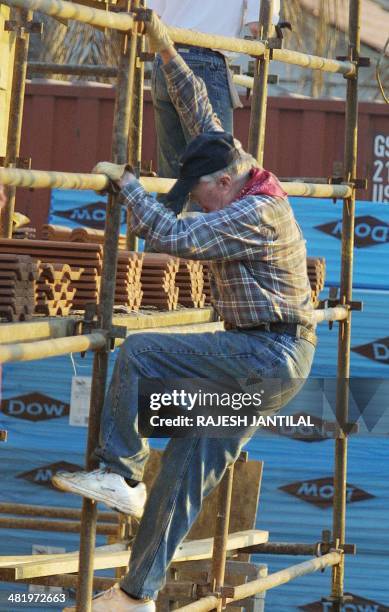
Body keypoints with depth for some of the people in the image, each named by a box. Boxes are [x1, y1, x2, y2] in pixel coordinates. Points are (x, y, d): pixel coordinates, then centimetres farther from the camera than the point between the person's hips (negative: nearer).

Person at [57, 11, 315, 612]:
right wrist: (167, 52, 18)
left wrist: (126, 182, -11)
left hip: (268, 355, -10)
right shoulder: (246, 178, 10)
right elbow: (204, 119, 19)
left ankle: (120, 474, -9)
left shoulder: (253, 214, -18)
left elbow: (174, 235, -23)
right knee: (190, 466, 6)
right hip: (276, 363, 10)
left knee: (140, 353, -14)